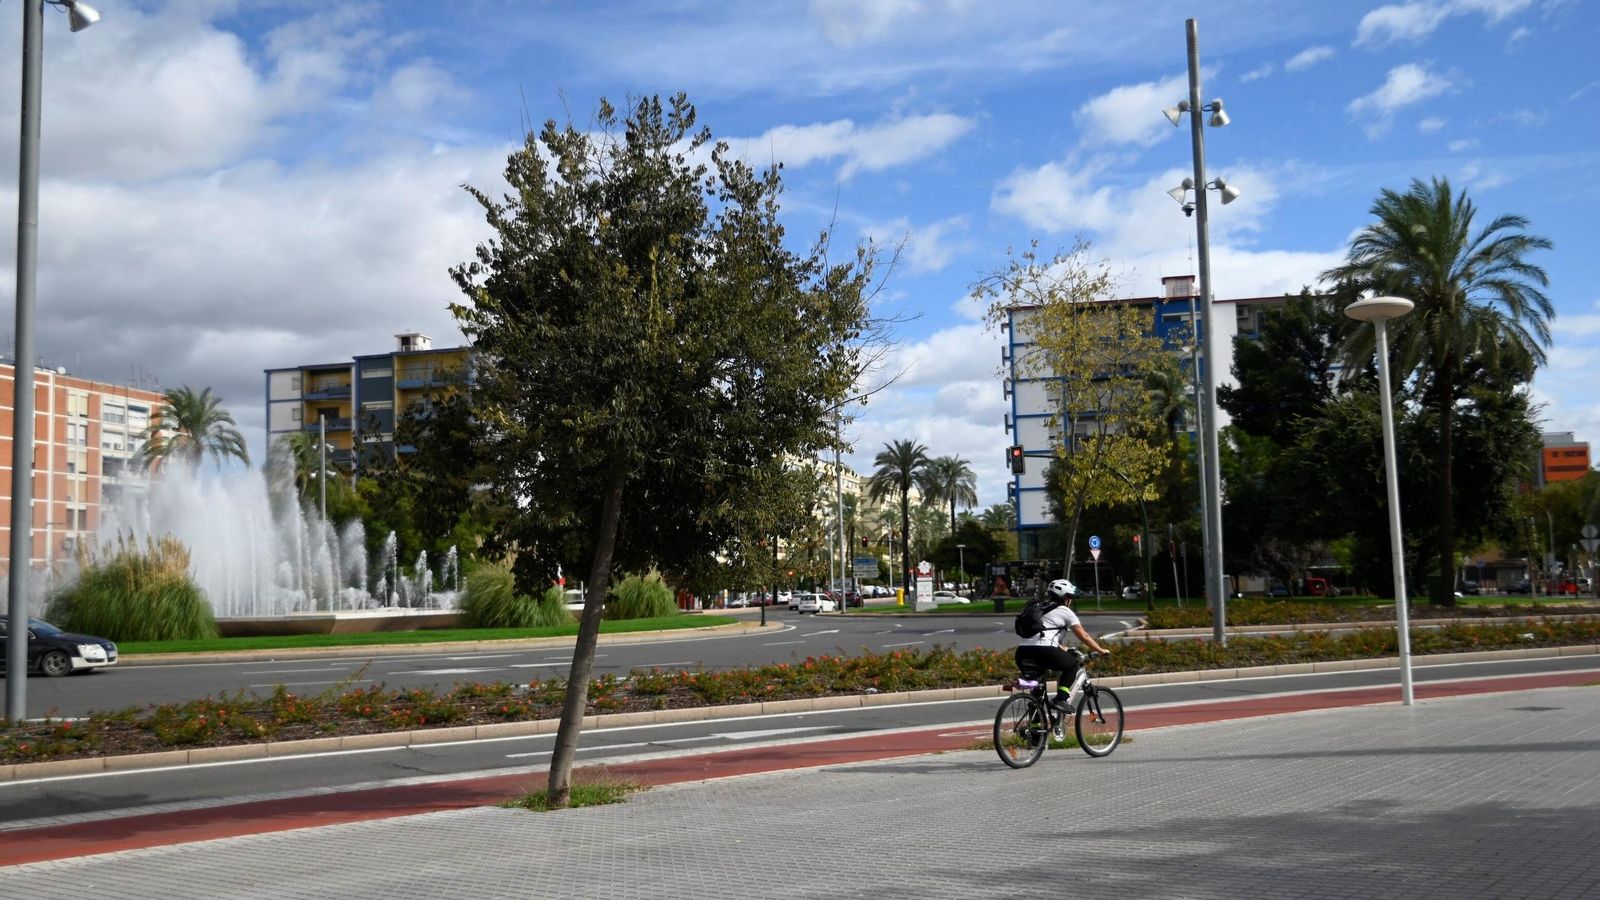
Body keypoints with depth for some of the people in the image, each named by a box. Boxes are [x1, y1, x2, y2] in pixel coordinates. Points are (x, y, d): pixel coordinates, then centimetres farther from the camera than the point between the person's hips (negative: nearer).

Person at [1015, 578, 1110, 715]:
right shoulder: (1065, 612, 11)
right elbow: (1084, 637, 12)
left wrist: (1064, 650, 53)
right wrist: (1101, 650, 25)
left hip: (1022, 652, 6)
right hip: (1044, 651, -6)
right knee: (1072, 664, 19)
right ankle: (1060, 699, 5)